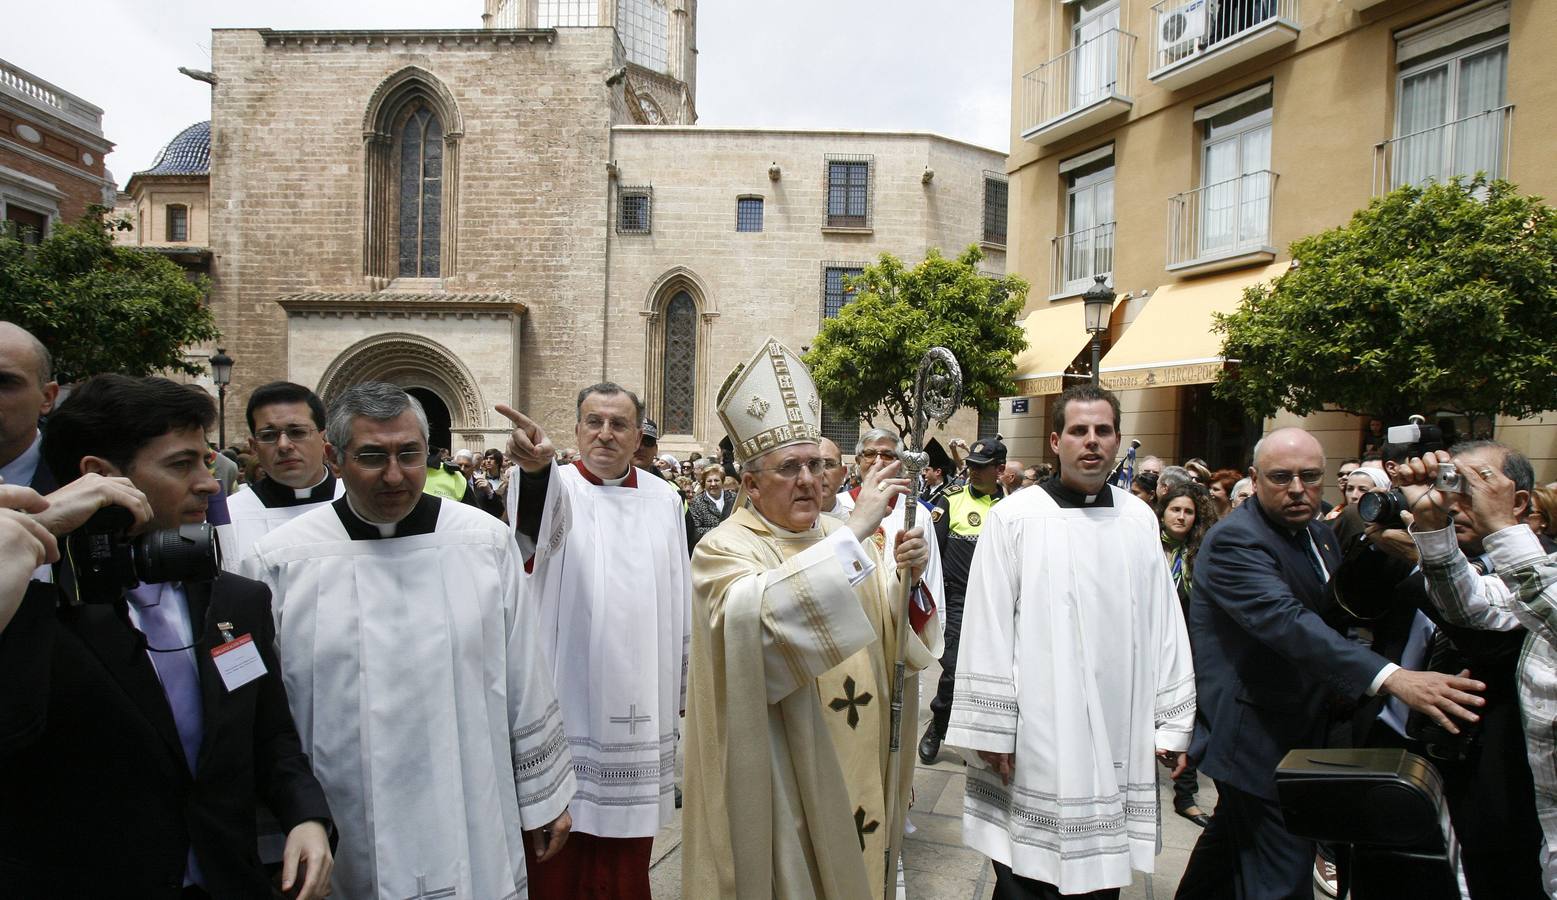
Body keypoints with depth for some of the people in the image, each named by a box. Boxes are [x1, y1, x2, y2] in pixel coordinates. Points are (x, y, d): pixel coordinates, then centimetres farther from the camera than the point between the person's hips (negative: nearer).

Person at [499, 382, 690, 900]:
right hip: (569, 694, -3)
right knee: (559, 852, 6)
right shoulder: (559, 488, -5)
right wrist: (536, 467, -54)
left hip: (637, 696, 3)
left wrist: (685, 683, 13)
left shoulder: (664, 500, 5)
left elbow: (679, 599, 10)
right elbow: (543, 513, -32)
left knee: (627, 857, 14)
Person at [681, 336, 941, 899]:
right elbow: (758, 613, -34)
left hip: (860, 770, 6)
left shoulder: (844, 541, 6)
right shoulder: (725, 550, -12)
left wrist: (908, 576, -19)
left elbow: (898, 635, 0)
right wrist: (856, 530, -34)